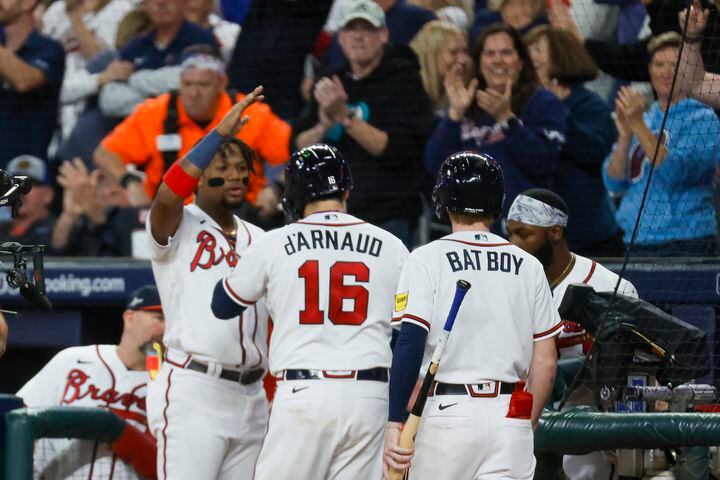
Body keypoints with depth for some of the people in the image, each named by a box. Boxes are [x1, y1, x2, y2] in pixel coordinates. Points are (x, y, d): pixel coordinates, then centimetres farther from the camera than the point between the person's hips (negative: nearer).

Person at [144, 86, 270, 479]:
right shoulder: (178, 227, 0)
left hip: (249, 398, 7)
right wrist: (220, 133, -23)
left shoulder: (258, 239, 20)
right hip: (192, 393, -7)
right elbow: (168, 196, -23)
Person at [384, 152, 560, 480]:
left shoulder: (427, 260, -2)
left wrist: (394, 424, -11)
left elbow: (410, 345, -11)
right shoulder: (528, 266, 8)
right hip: (510, 419, 2)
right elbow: (545, 360, 8)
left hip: (446, 414, -2)